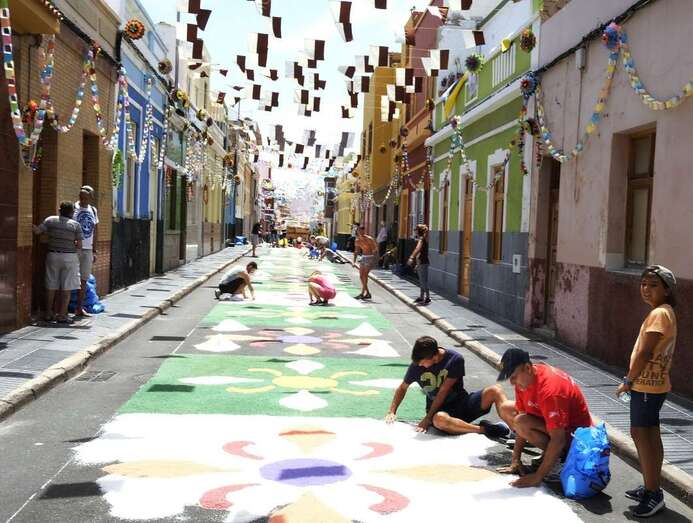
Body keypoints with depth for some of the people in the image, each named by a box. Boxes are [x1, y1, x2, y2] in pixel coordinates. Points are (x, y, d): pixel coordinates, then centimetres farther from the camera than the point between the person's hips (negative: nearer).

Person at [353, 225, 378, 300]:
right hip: (364, 257, 7)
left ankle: (362, 293, -16)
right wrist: (354, 261, 4)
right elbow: (356, 251, 11)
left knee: (365, 275, -17)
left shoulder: (369, 239, -17)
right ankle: (367, 293, 16)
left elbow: (376, 249, -16)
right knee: (361, 276, 5)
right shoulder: (358, 240, 2)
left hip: (371, 257, -7)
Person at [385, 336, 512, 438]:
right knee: (439, 420, -41)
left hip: (462, 403, 0)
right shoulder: (417, 365, -4)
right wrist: (392, 412, 2)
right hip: (439, 410, 0)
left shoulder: (455, 359, -12)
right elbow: (403, 388, 13)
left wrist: (428, 418, -15)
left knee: (495, 390, -25)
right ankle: (483, 429, -30)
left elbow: (443, 392, -13)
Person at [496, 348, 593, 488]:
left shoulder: (549, 389, -33)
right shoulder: (524, 379, -7)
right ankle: (549, 454, 7)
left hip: (574, 435, -9)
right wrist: (516, 461, -3)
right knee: (506, 409, 10)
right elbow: (521, 414, -1)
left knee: (521, 422, -30)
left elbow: (558, 440, -34)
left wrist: (537, 477, -32)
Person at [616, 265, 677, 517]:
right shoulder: (664, 312, 12)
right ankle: (653, 487, 25)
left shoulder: (658, 313, -19)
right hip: (654, 383, 10)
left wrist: (628, 381, -13)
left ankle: (653, 494, -2)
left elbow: (644, 353, -23)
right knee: (650, 435, 16)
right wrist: (633, 380, 16)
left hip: (646, 385, -10)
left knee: (641, 435, -6)